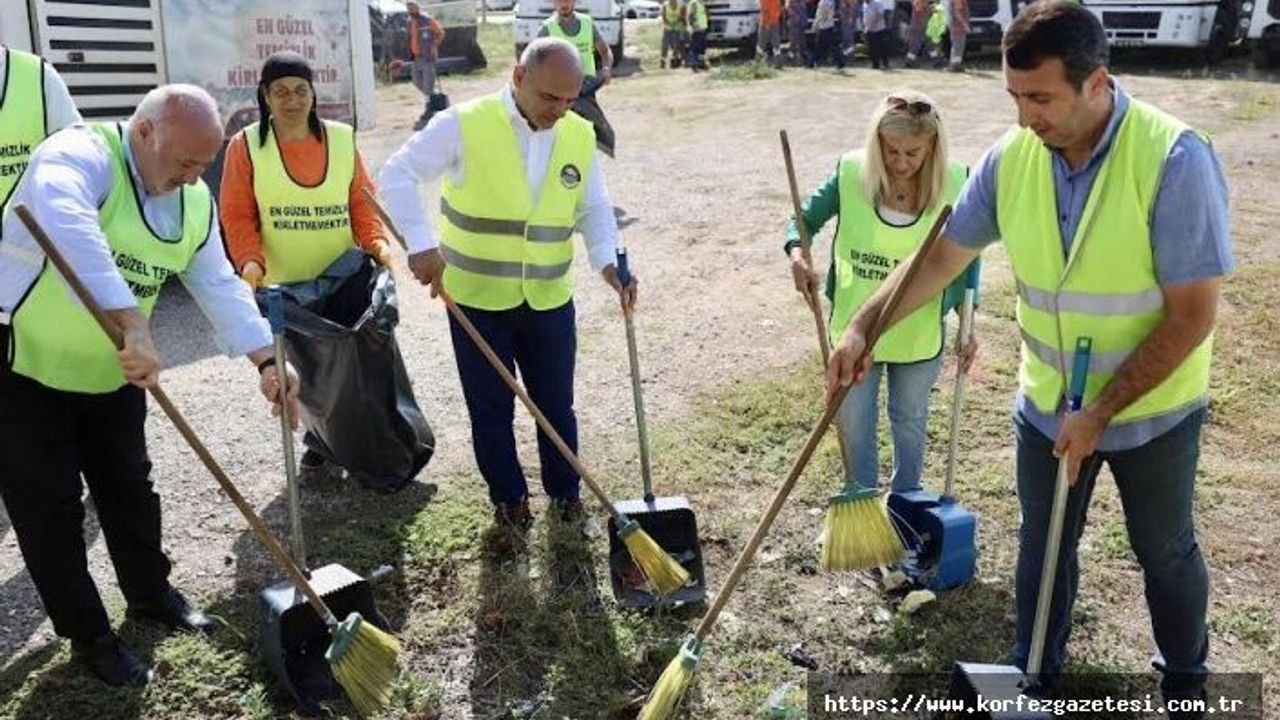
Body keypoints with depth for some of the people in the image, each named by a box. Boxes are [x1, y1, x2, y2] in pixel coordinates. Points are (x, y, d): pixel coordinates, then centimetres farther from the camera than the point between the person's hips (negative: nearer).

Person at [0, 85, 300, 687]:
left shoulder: (194, 202, -1)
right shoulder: (81, 154, -24)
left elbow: (220, 287, 0)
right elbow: (64, 223, -46)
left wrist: (267, 360, -13)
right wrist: (133, 325, -54)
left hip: (109, 370, 7)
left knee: (129, 488, 17)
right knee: (51, 509, 4)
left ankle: (150, 594, 38)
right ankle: (88, 636, 19)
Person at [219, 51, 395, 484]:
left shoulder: (342, 139, 3)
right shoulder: (245, 147, -3)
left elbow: (362, 202, 5)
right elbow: (237, 216, -4)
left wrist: (375, 242, -12)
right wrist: (250, 260, -20)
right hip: (284, 285, -2)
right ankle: (321, 445, 22)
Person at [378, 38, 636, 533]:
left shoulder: (580, 137, 0)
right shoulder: (465, 124, -13)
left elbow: (594, 209, 7)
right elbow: (397, 175, -12)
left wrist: (606, 260, -11)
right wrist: (421, 243, -24)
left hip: (549, 300, 3)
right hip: (476, 297, -3)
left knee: (556, 403, 14)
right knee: (490, 407, 11)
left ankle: (565, 490, 34)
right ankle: (508, 497, 30)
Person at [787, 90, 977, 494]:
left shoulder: (953, 183, -15)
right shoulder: (851, 173, -17)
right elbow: (807, 218, -5)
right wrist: (798, 254, -27)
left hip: (919, 333, 0)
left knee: (910, 422, 21)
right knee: (855, 423, 15)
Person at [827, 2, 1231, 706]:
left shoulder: (1175, 158, -26)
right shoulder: (1011, 157, -13)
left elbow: (1192, 316, -24)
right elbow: (941, 255, -3)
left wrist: (1101, 412, -23)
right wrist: (862, 325, -14)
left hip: (1153, 408, -3)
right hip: (1048, 402, 3)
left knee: (1165, 551, 19)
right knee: (1043, 544, 18)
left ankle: (1185, 678, 46)